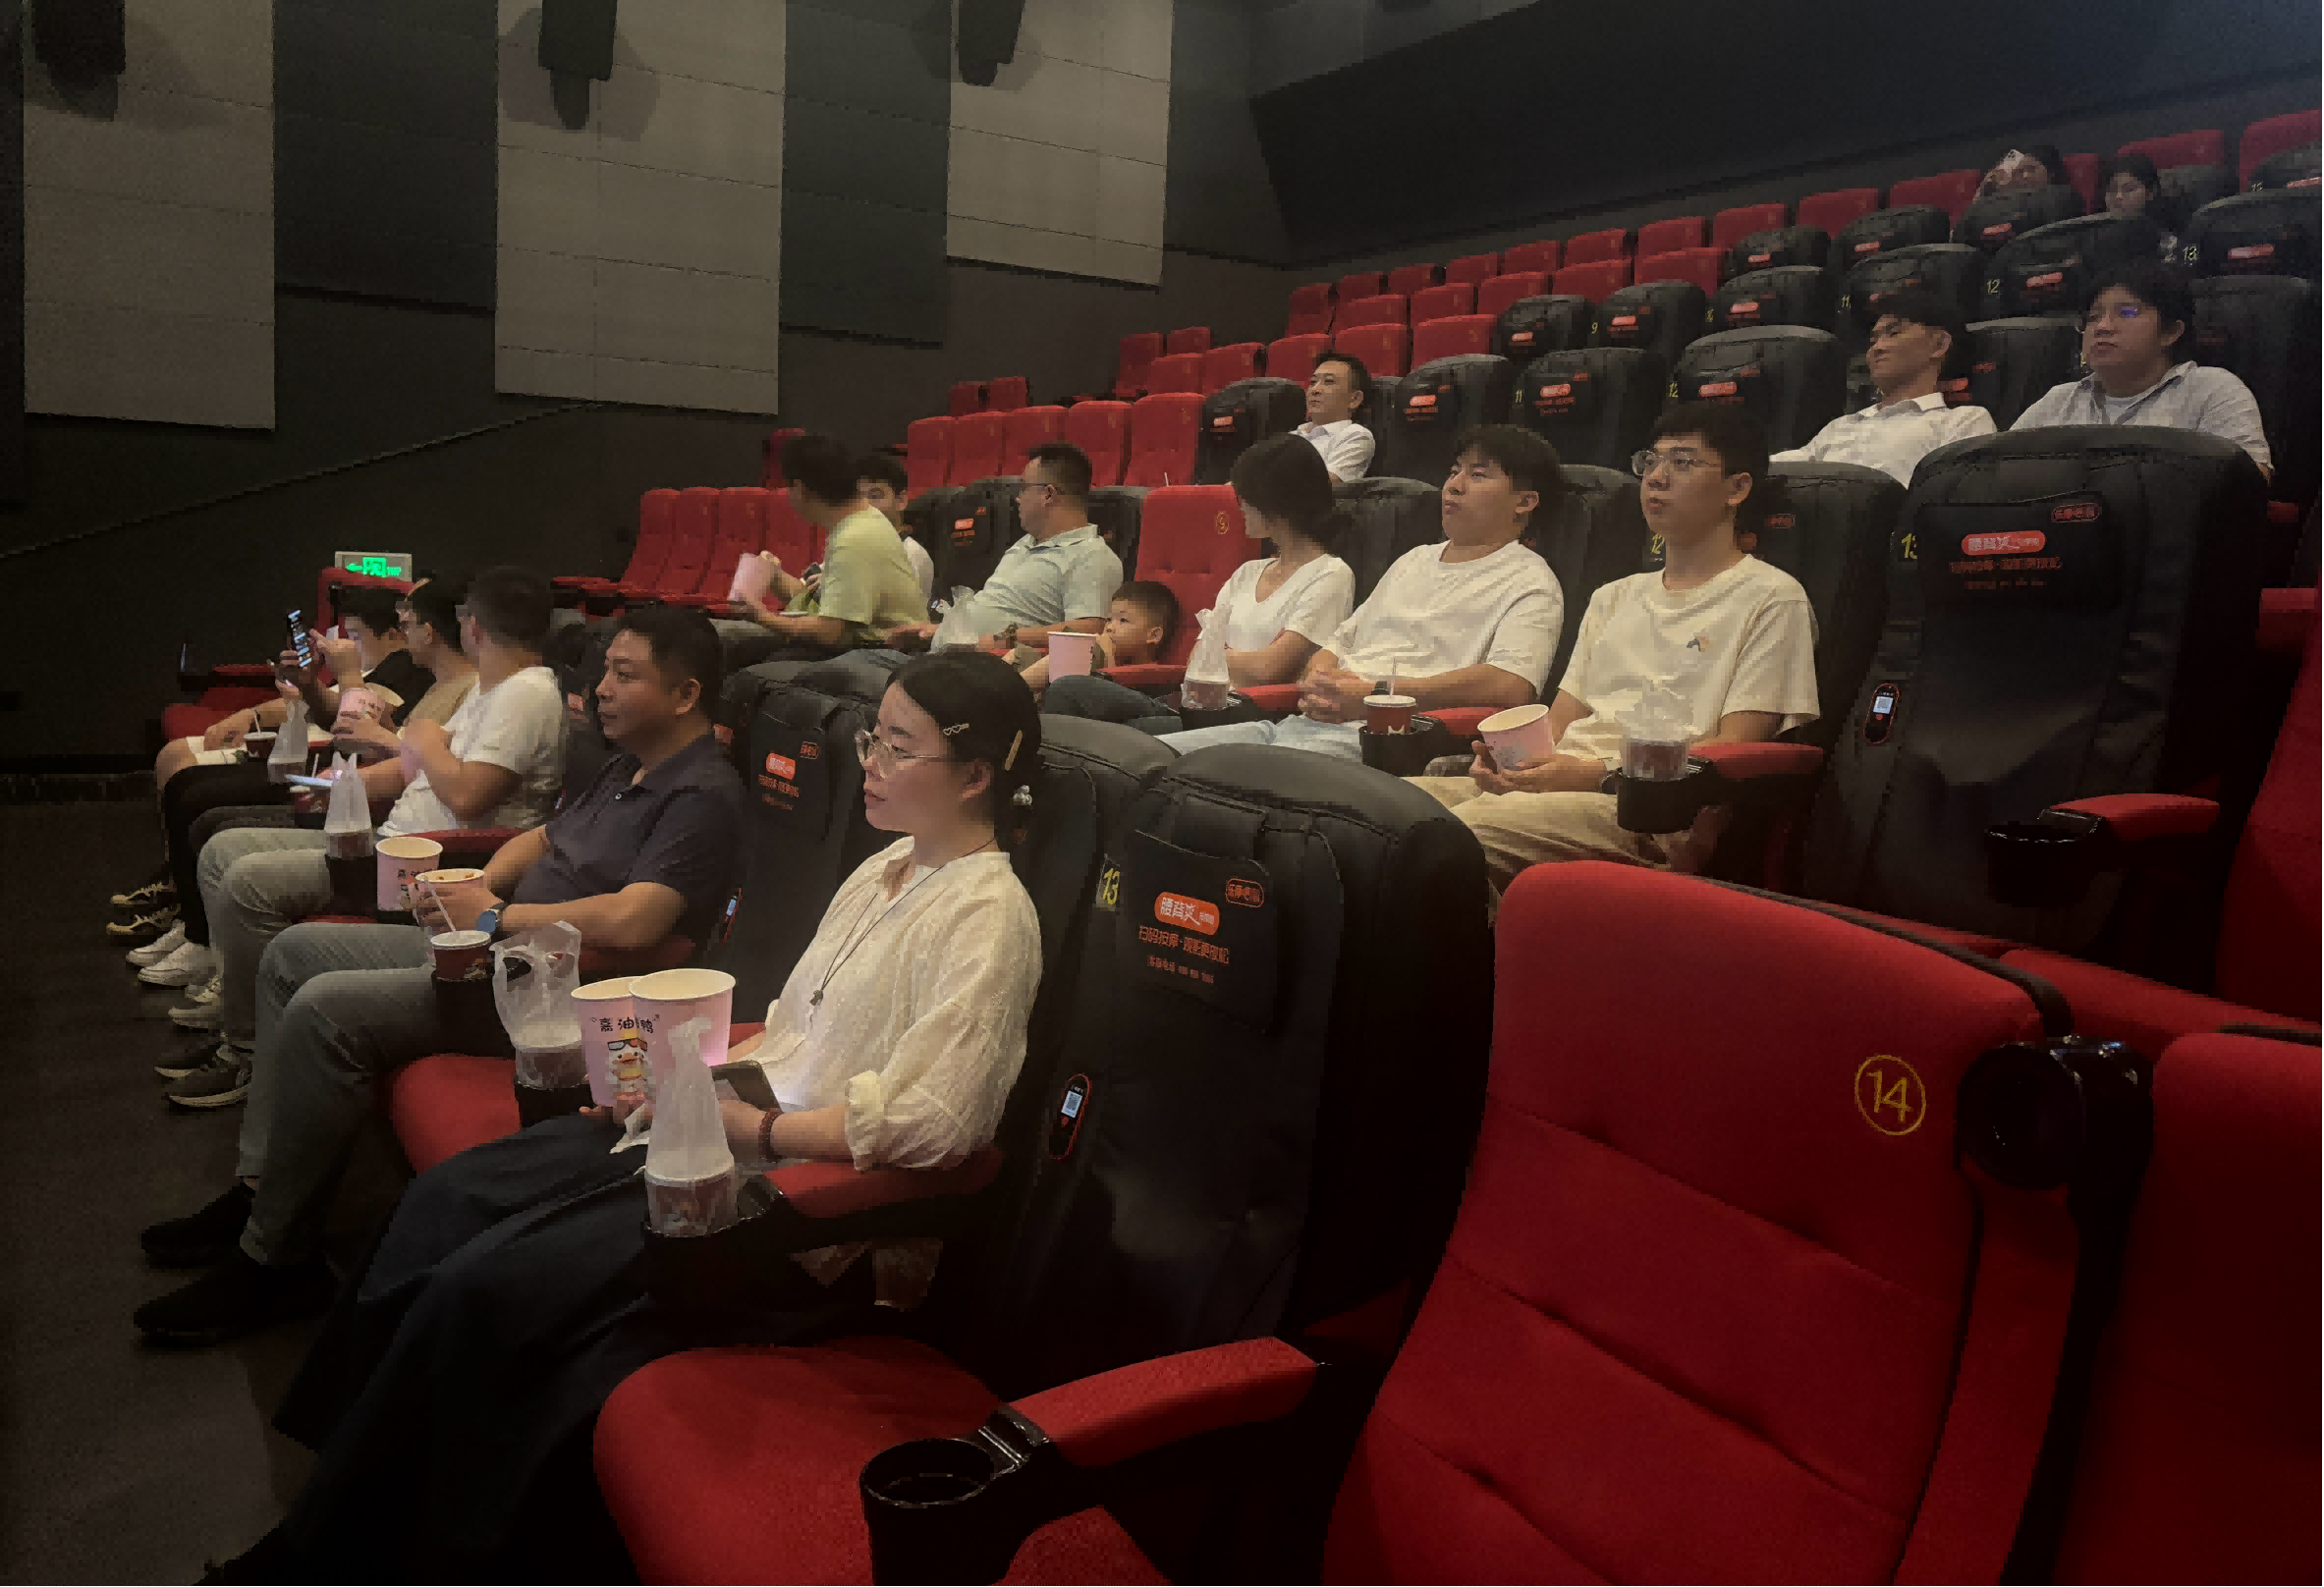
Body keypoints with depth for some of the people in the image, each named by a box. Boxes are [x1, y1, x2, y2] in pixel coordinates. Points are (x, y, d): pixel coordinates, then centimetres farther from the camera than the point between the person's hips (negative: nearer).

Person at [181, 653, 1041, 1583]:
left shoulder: (987, 915, -17)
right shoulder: (885, 870, 10)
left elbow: (928, 1124, -24)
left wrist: (749, 1125, -18)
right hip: (737, 1128, 9)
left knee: (488, 1285, -15)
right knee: (448, 1198, 0)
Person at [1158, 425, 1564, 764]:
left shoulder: (1530, 583, 4)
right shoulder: (1416, 559, 29)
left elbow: (1512, 685, -15)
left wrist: (1373, 695, -16)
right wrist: (1318, 678, 4)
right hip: (1305, 721, 8)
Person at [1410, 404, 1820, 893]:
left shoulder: (1771, 597, 8)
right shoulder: (1614, 597, 29)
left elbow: (1731, 750, -4)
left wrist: (1599, 774, -15)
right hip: (1561, 781, 6)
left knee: (1466, 830, -34)